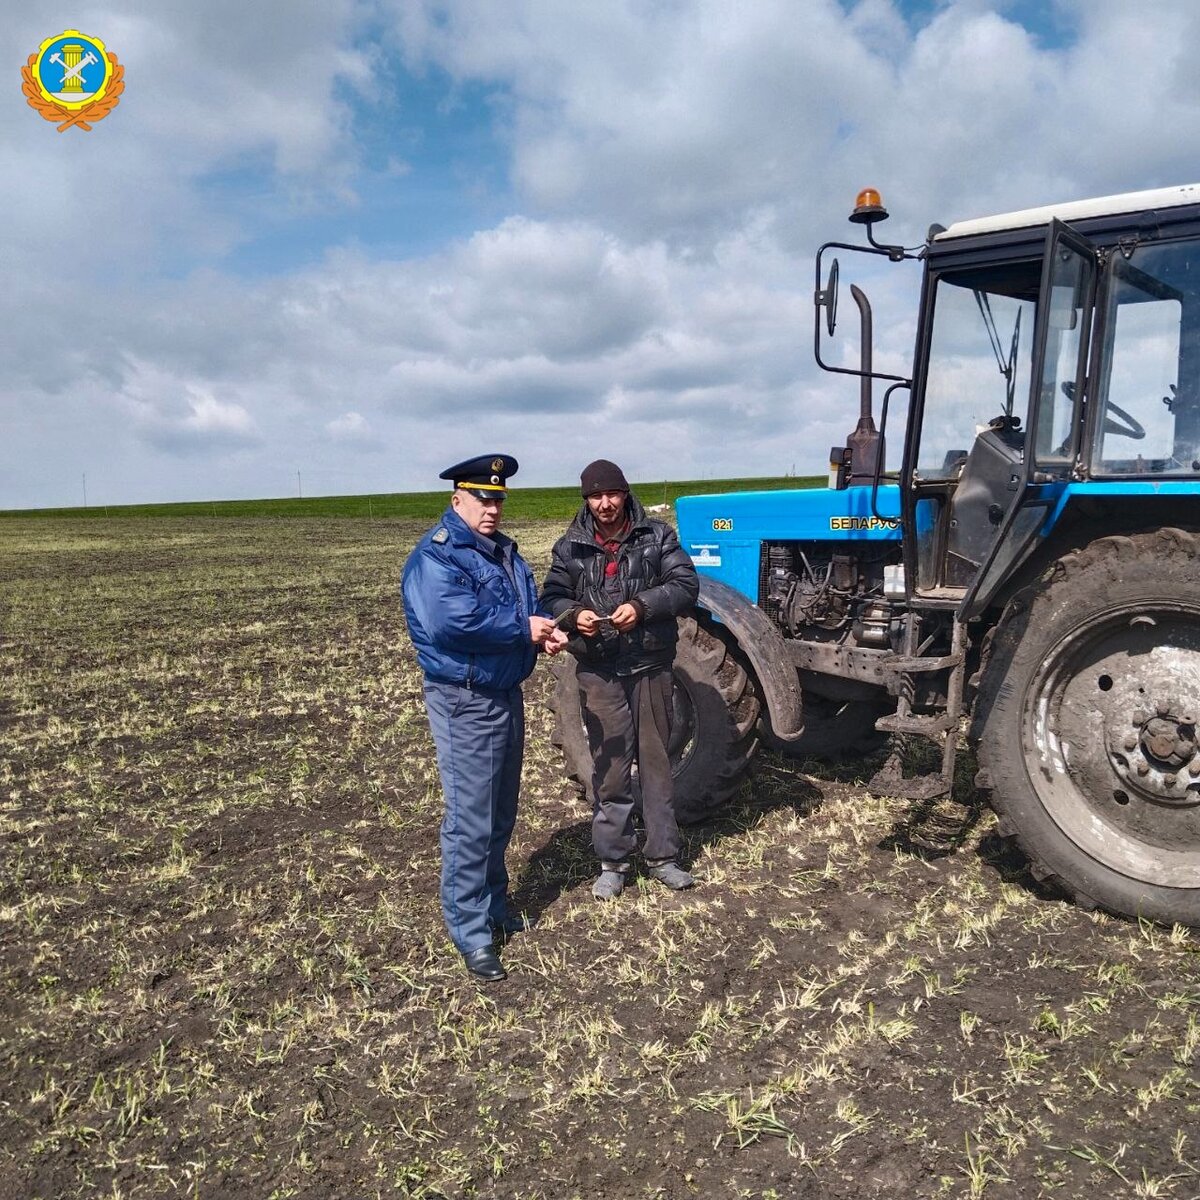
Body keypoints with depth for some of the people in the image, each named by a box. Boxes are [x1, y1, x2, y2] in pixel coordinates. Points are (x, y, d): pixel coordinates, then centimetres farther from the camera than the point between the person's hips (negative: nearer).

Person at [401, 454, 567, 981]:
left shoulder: (503, 550, 12)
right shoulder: (436, 555, -17)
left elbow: (530, 600, 18)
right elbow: (451, 622, -30)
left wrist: (546, 631, -6)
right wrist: (523, 629, -21)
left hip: (507, 694, 9)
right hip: (465, 702, -9)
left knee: (501, 812, 20)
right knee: (471, 819, -2)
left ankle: (493, 899, 37)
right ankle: (470, 929, 10)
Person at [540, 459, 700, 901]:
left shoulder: (656, 536, 0)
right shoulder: (569, 546, 4)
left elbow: (686, 585, -5)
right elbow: (551, 598, 4)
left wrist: (642, 605, -21)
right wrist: (573, 615, -18)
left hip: (651, 666, 0)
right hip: (599, 671, 0)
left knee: (656, 764, 10)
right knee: (609, 768, 6)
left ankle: (663, 856, 23)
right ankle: (612, 861, 20)